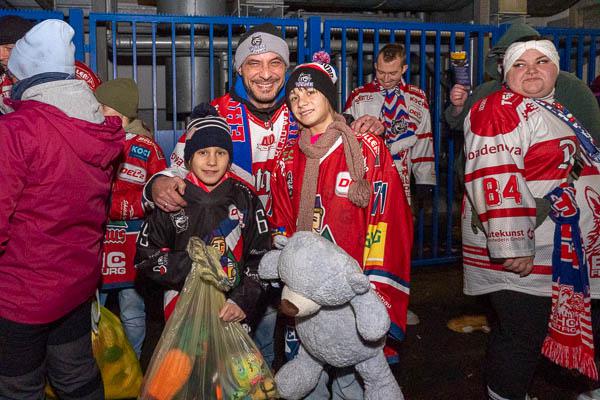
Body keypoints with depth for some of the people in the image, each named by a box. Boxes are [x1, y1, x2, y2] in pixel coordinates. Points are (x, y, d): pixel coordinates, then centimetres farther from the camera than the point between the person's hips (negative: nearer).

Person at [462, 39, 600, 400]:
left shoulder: (557, 111, 18)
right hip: (520, 257, -9)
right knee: (521, 335, -2)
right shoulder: (500, 110, -13)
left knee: (528, 332, 18)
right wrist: (511, 247, -26)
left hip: (559, 254, 9)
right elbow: (495, 181, -23)